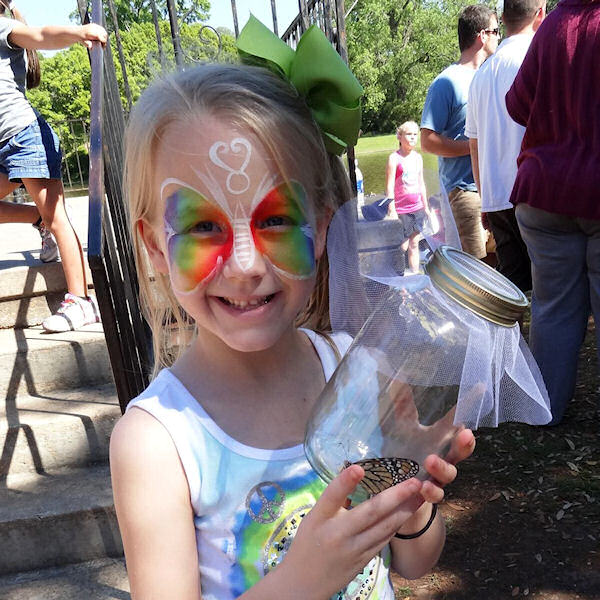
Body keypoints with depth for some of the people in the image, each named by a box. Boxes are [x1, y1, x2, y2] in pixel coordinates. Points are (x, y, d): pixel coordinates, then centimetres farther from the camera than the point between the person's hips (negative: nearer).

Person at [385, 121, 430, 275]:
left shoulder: (418, 157, 11)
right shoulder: (394, 158, -8)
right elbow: (389, 187, -11)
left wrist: (426, 206, 19)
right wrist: (392, 211, -15)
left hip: (417, 208, 6)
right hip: (401, 210, -6)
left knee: (414, 244, 11)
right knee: (402, 246, -3)